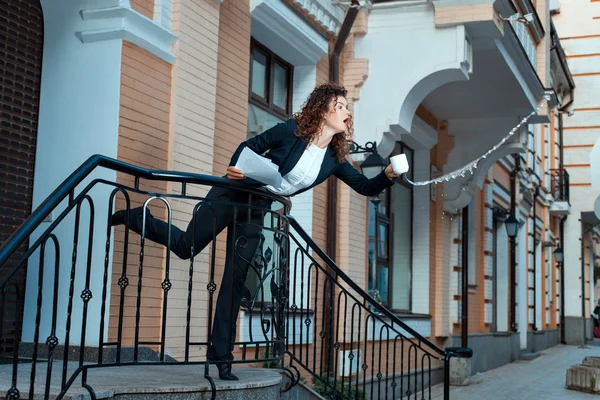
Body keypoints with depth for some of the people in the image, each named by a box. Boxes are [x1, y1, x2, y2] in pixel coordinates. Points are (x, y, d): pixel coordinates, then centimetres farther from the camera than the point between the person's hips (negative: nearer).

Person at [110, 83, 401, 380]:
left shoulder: (334, 160, -3)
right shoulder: (292, 130, -15)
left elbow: (366, 187, -2)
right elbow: (251, 146, -7)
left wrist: (389, 175, -21)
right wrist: (234, 169, -24)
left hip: (257, 210, 4)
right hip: (232, 195, -4)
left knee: (236, 281, 0)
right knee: (186, 247, 1)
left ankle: (221, 355, 6)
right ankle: (135, 218, 29)